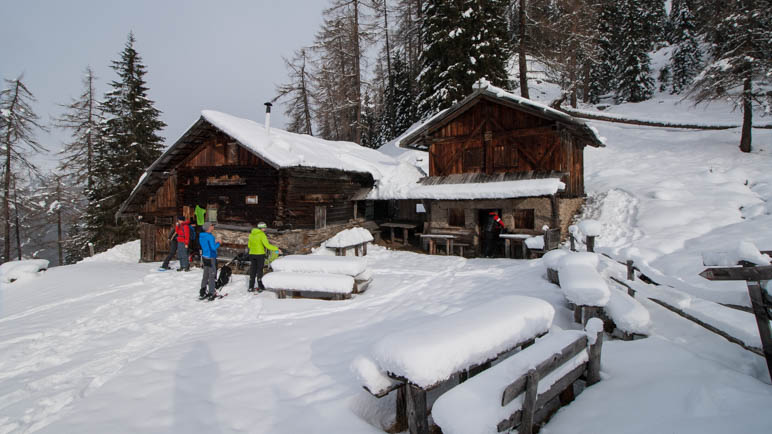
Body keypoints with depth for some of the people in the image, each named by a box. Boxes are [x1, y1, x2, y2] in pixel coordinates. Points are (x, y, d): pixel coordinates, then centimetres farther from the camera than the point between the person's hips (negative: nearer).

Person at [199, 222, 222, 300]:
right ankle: (211, 293, 2)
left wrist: (214, 242, 13)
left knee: (205, 275, 17)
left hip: (204, 257, 8)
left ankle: (202, 292, 23)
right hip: (211, 258, -8)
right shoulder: (210, 237, -19)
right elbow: (213, 248, -22)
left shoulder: (201, 236, 7)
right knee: (212, 276, -1)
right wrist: (218, 243, -6)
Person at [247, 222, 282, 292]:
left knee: (252, 270, 11)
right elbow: (267, 245, -19)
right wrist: (277, 249, -13)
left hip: (252, 254, 5)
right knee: (259, 270, 2)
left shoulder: (251, 234, 8)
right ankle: (260, 287, 6)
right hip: (260, 254, -5)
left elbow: (249, 245, 15)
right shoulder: (262, 234, -13)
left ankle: (251, 287, 12)